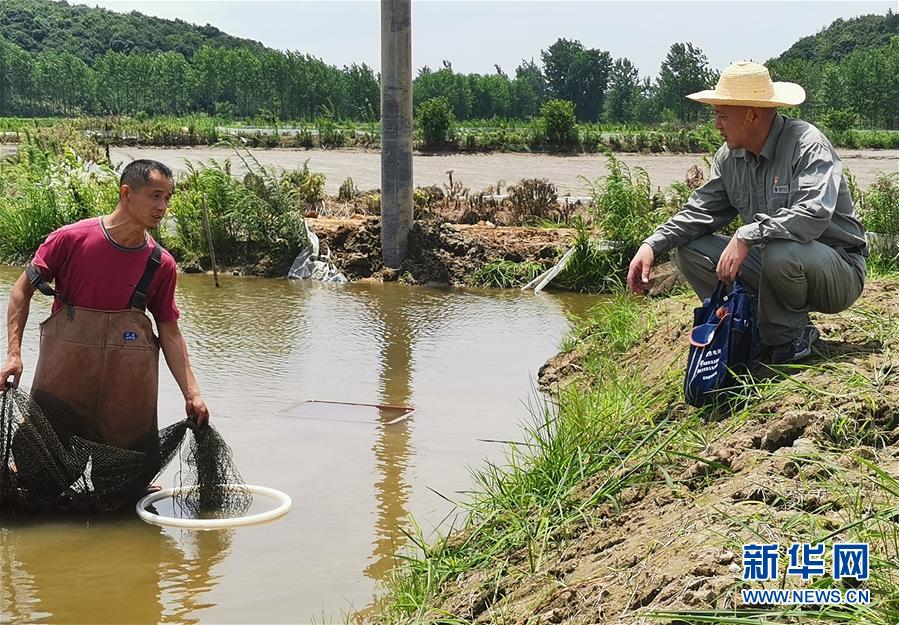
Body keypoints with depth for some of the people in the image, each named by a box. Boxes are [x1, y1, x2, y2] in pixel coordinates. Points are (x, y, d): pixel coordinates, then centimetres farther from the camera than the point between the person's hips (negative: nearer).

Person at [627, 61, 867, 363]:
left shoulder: (807, 144, -20)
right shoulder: (730, 156, 3)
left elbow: (813, 214, -34)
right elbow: (701, 211, 6)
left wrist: (746, 236, -40)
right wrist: (653, 244, -9)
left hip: (839, 271, -7)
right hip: (771, 264, 7)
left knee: (781, 252, -39)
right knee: (689, 250, -5)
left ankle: (786, 338, -10)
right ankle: (756, 331, -5)